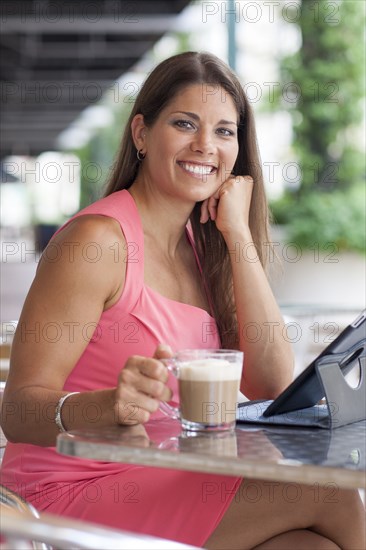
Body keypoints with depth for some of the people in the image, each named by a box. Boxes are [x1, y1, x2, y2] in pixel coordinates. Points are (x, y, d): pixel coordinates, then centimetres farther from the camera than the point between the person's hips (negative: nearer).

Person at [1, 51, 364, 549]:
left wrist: (238, 235, -6)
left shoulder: (202, 243, 9)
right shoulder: (98, 238, -13)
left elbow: (273, 386, -2)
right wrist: (107, 405, -38)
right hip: (73, 495, -6)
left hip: (158, 484, 7)